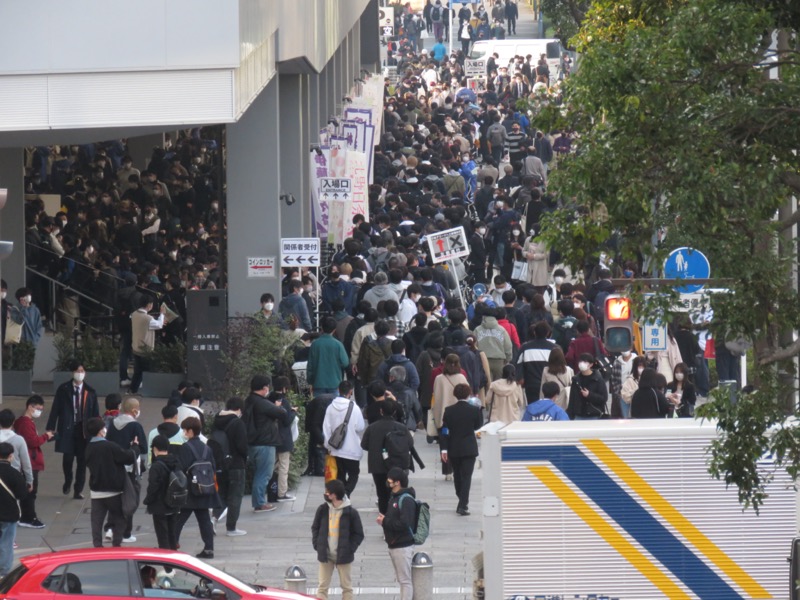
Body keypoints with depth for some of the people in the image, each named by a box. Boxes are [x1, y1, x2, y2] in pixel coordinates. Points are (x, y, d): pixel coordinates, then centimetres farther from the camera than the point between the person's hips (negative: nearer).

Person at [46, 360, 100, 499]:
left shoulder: (90, 391, 5)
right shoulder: (63, 389, 2)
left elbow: (95, 413, 7)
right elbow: (55, 409, 0)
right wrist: (51, 428, -6)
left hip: (84, 429, 1)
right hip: (67, 429, -1)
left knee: (82, 460, 0)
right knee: (68, 457, -2)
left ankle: (78, 490, 8)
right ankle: (67, 482, 27)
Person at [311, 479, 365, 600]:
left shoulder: (351, 512, -10)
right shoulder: (323, 509, 0)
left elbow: (358, 534, -4)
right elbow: (315, 528, 11)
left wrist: (349, 549, -12)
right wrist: (317, 545, -1)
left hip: (343, 556, -3)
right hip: (325, 555, 3)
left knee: (346, 586, 8)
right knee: (322, 586, 4)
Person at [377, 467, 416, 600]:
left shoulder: (406, 499, -17)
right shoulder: (394, 497, 12)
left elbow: (404, 524, -25)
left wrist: (385, 522, -16)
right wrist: (383, 518, 0)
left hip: (403, 546, -10)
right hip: (393, 544, 10)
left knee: (405, 580, -4)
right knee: (400, 579, 15)